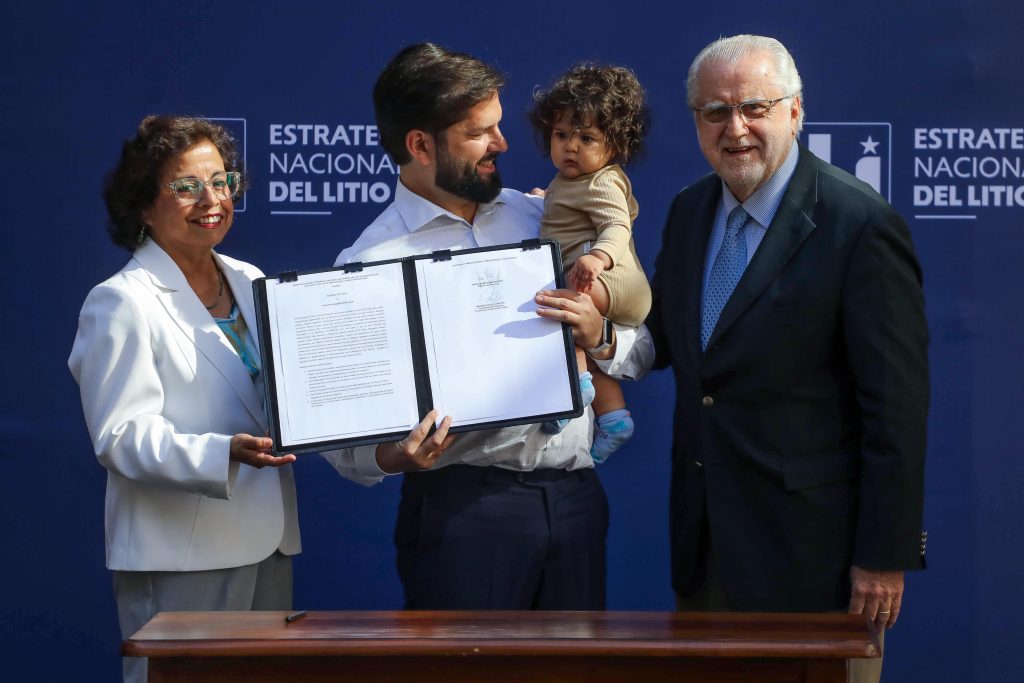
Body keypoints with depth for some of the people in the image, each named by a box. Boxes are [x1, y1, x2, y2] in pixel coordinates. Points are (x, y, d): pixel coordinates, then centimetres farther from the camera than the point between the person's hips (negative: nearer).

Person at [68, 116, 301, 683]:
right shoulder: (120, 303, -7)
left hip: (266, 548, 7)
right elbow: (120, 437, -14)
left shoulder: (252, 283, 14)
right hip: (179, 556, -7)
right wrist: (225, 454, -28)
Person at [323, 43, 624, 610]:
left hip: (574, 494, 5)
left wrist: (598, 334, -9)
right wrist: (392, 457, -26)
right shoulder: (369, 263, -4)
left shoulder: (536, 216, 11)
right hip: (464, 508, -4)